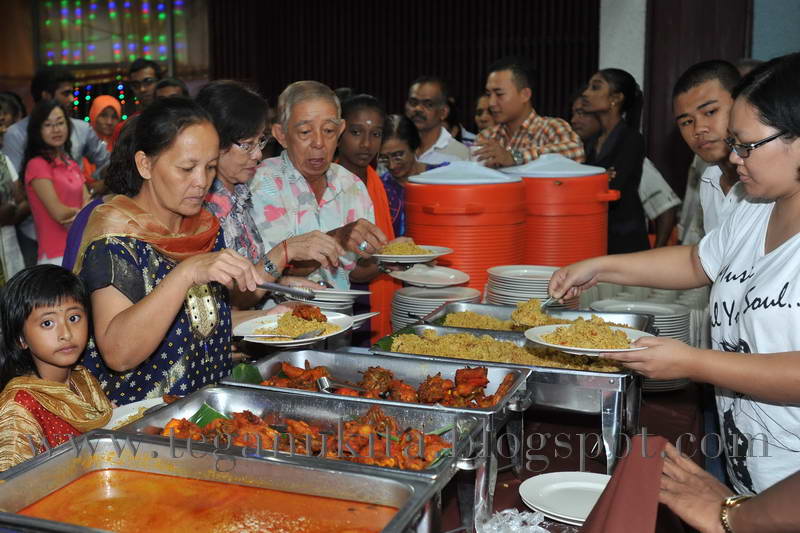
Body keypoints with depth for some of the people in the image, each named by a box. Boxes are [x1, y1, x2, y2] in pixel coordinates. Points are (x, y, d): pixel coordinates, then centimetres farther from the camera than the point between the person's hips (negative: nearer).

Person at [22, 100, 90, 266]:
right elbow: (59, 212, -13)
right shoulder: (37, 164, -7)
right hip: (56, 255, -7)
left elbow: (89, 203, 6)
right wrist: (79, 211, 4)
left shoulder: (72, 164, 16)